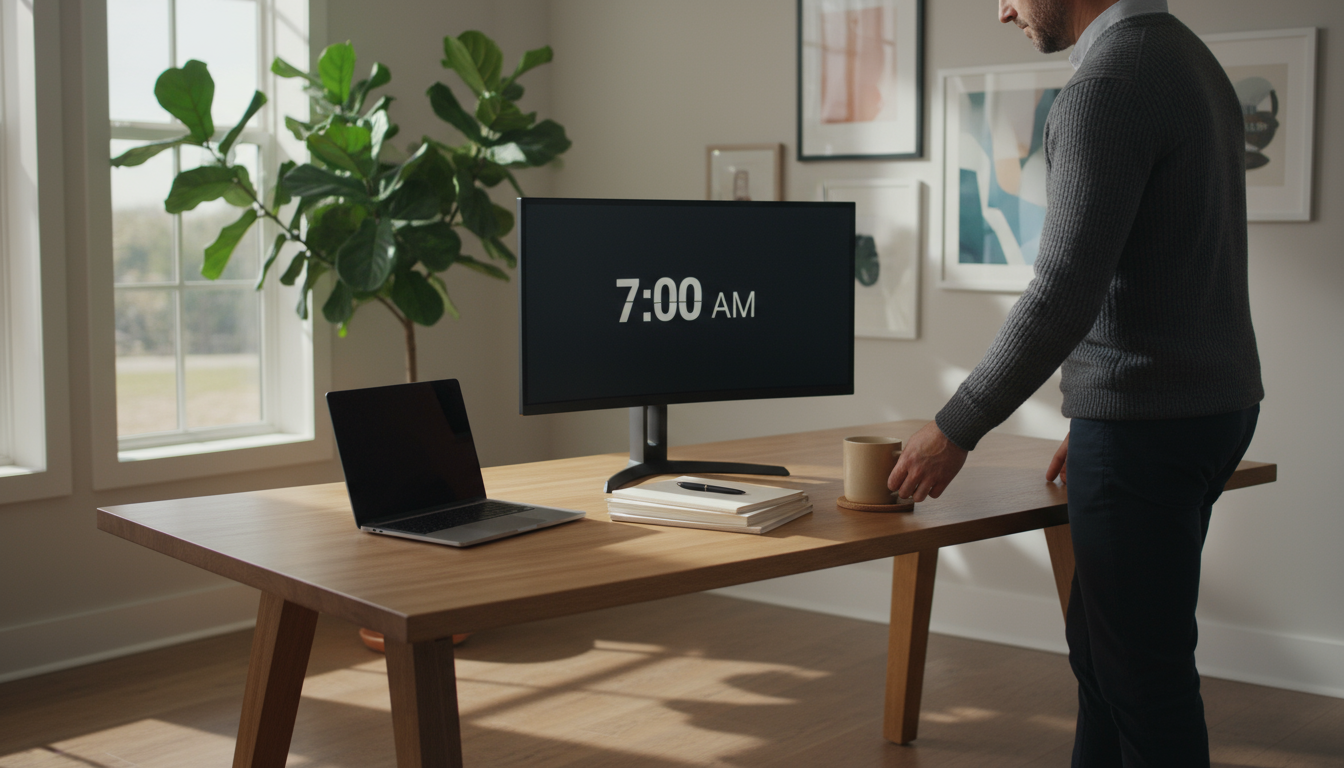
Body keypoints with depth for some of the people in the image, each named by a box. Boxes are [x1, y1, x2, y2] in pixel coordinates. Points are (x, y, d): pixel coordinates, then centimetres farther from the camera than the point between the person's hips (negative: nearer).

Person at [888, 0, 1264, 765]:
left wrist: (955, 430, -13)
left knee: (1143, 672, 1)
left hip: (1148, 425, -10)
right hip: (1210, 405, 10)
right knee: (1099, 647, 18)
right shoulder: (1192, 62, 14)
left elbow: (1063, 295, -23)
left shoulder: (1107, 86, -18)